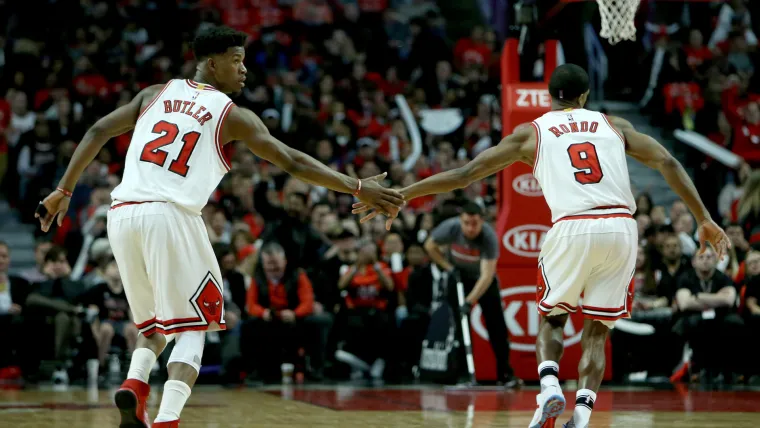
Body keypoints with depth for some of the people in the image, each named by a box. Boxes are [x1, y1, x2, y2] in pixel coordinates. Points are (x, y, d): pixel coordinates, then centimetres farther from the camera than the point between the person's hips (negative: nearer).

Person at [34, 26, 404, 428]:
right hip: (170, 215, -5)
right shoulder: (232, 114, 7)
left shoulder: (156, 93, 20)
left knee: (157, 324, 23)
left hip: (122, 214, 5)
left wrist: (64, 191, 19)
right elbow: (293, 162, 2)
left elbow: (98, 132, 15)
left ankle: (134, 384, -5)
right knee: (192, 326, 5)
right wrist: (359, 188, 4)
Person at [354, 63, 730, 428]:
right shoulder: (613, 125, 21)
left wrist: (401, 195, 20)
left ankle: (549, 387, -7)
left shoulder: (531, 132, 16)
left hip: (573, 229, -1)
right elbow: (667, 163, 13)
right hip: (621, 226, 2)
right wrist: (705, 220, 15)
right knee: (596, 330, 14)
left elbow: (465, 174, 14)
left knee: (552, 319, 20)